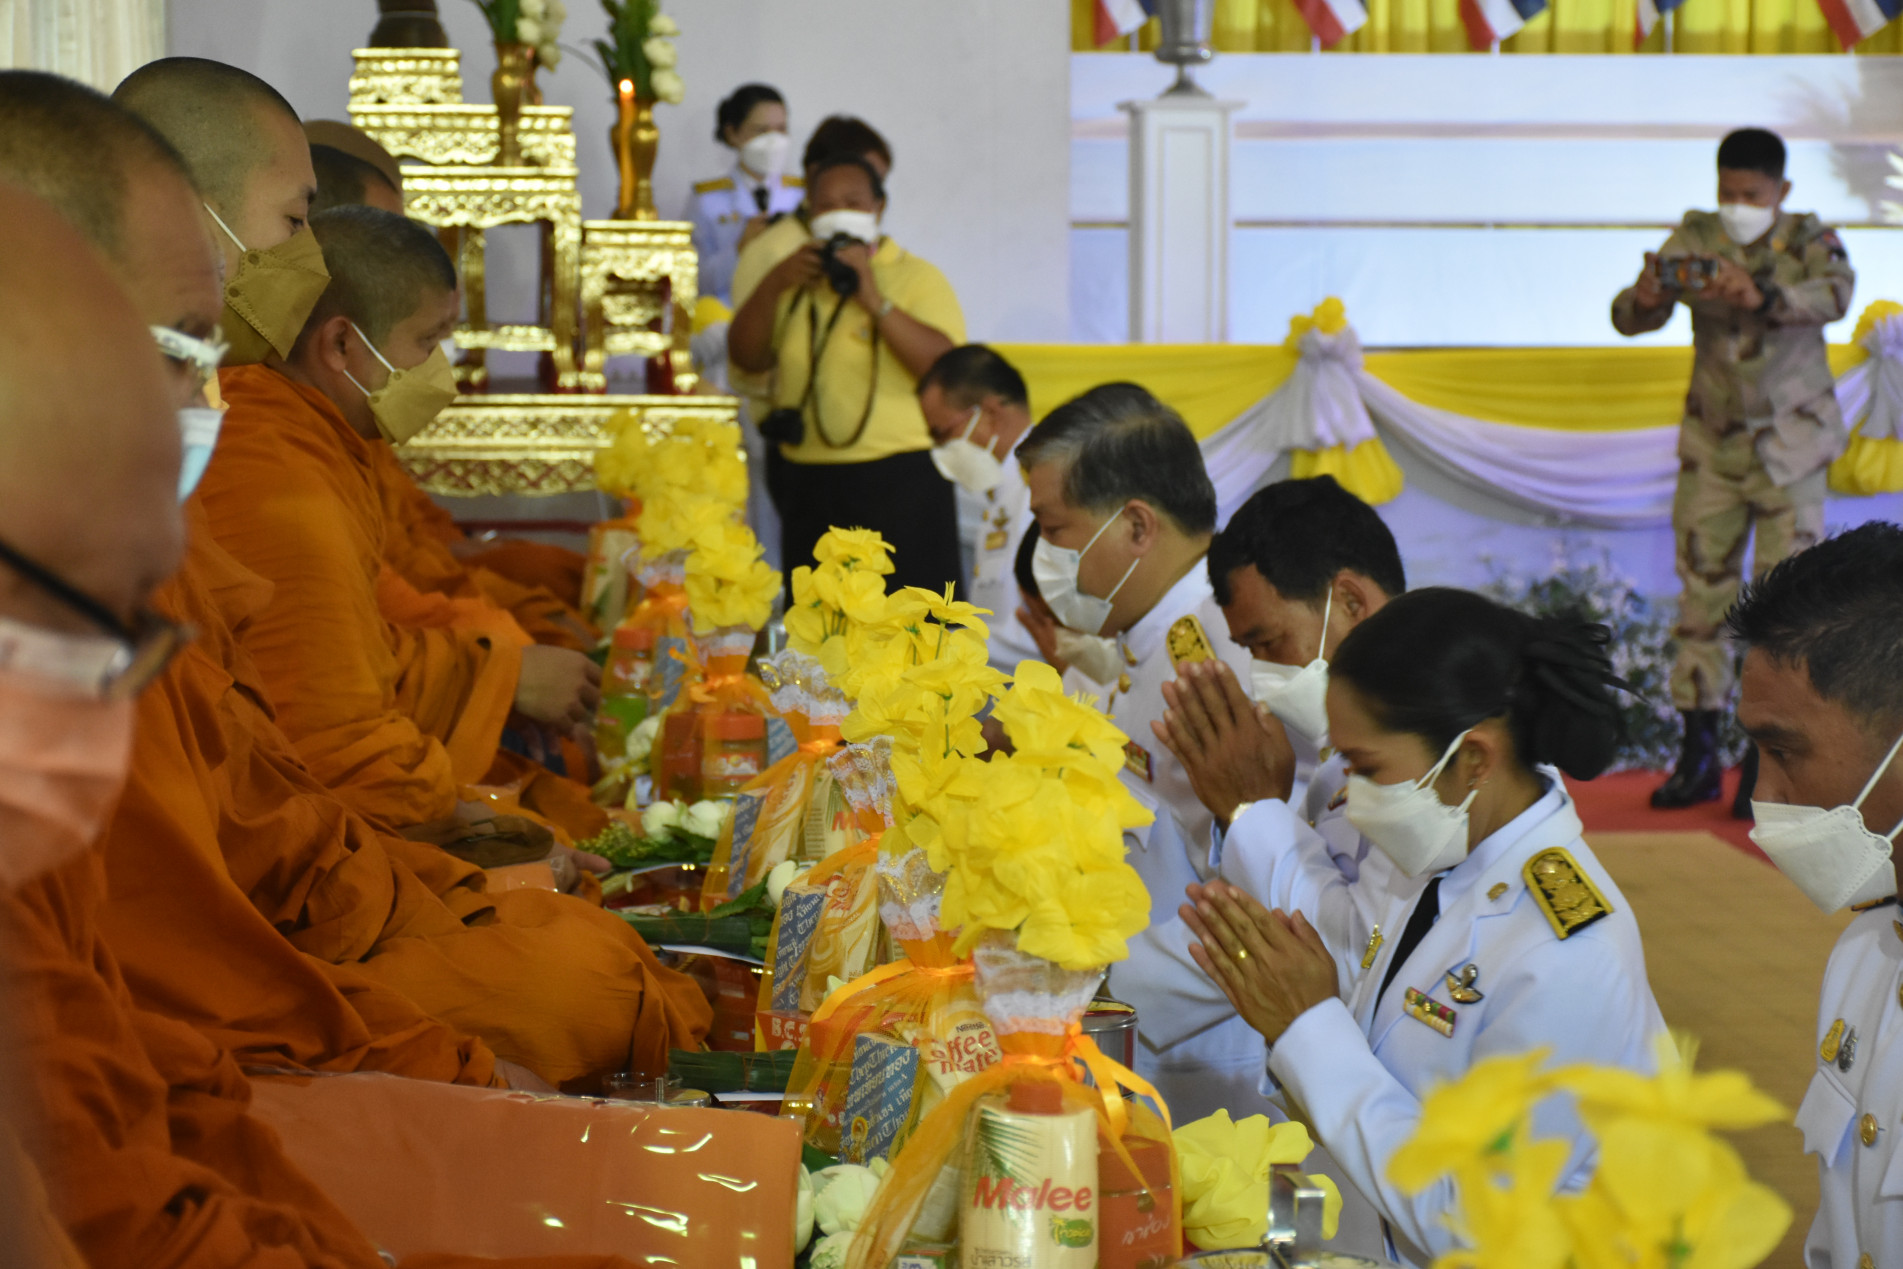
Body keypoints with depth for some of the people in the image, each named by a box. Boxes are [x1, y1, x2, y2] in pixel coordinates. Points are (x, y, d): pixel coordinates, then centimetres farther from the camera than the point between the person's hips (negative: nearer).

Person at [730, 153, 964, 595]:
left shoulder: (917, 277, 1)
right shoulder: (797, 280, 18)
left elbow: (946, 367, -14)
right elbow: (746, 357, 7)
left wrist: (875, 300, -20)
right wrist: (775, 283, -6)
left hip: (898, 480, -5)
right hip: (805, 482, 5)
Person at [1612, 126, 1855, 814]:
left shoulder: (1807, 238, -7)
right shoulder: (1695, 238, 0)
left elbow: (1835, 294, -27)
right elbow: (1629, 317, -6)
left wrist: (1763, 298, -45)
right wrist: (1644, 299, -31)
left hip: (1789, 442, -3)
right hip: (1712, 441, 3)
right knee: (1702, 589, 4)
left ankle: (1768, 763, -4)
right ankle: (1699, 754, 11)